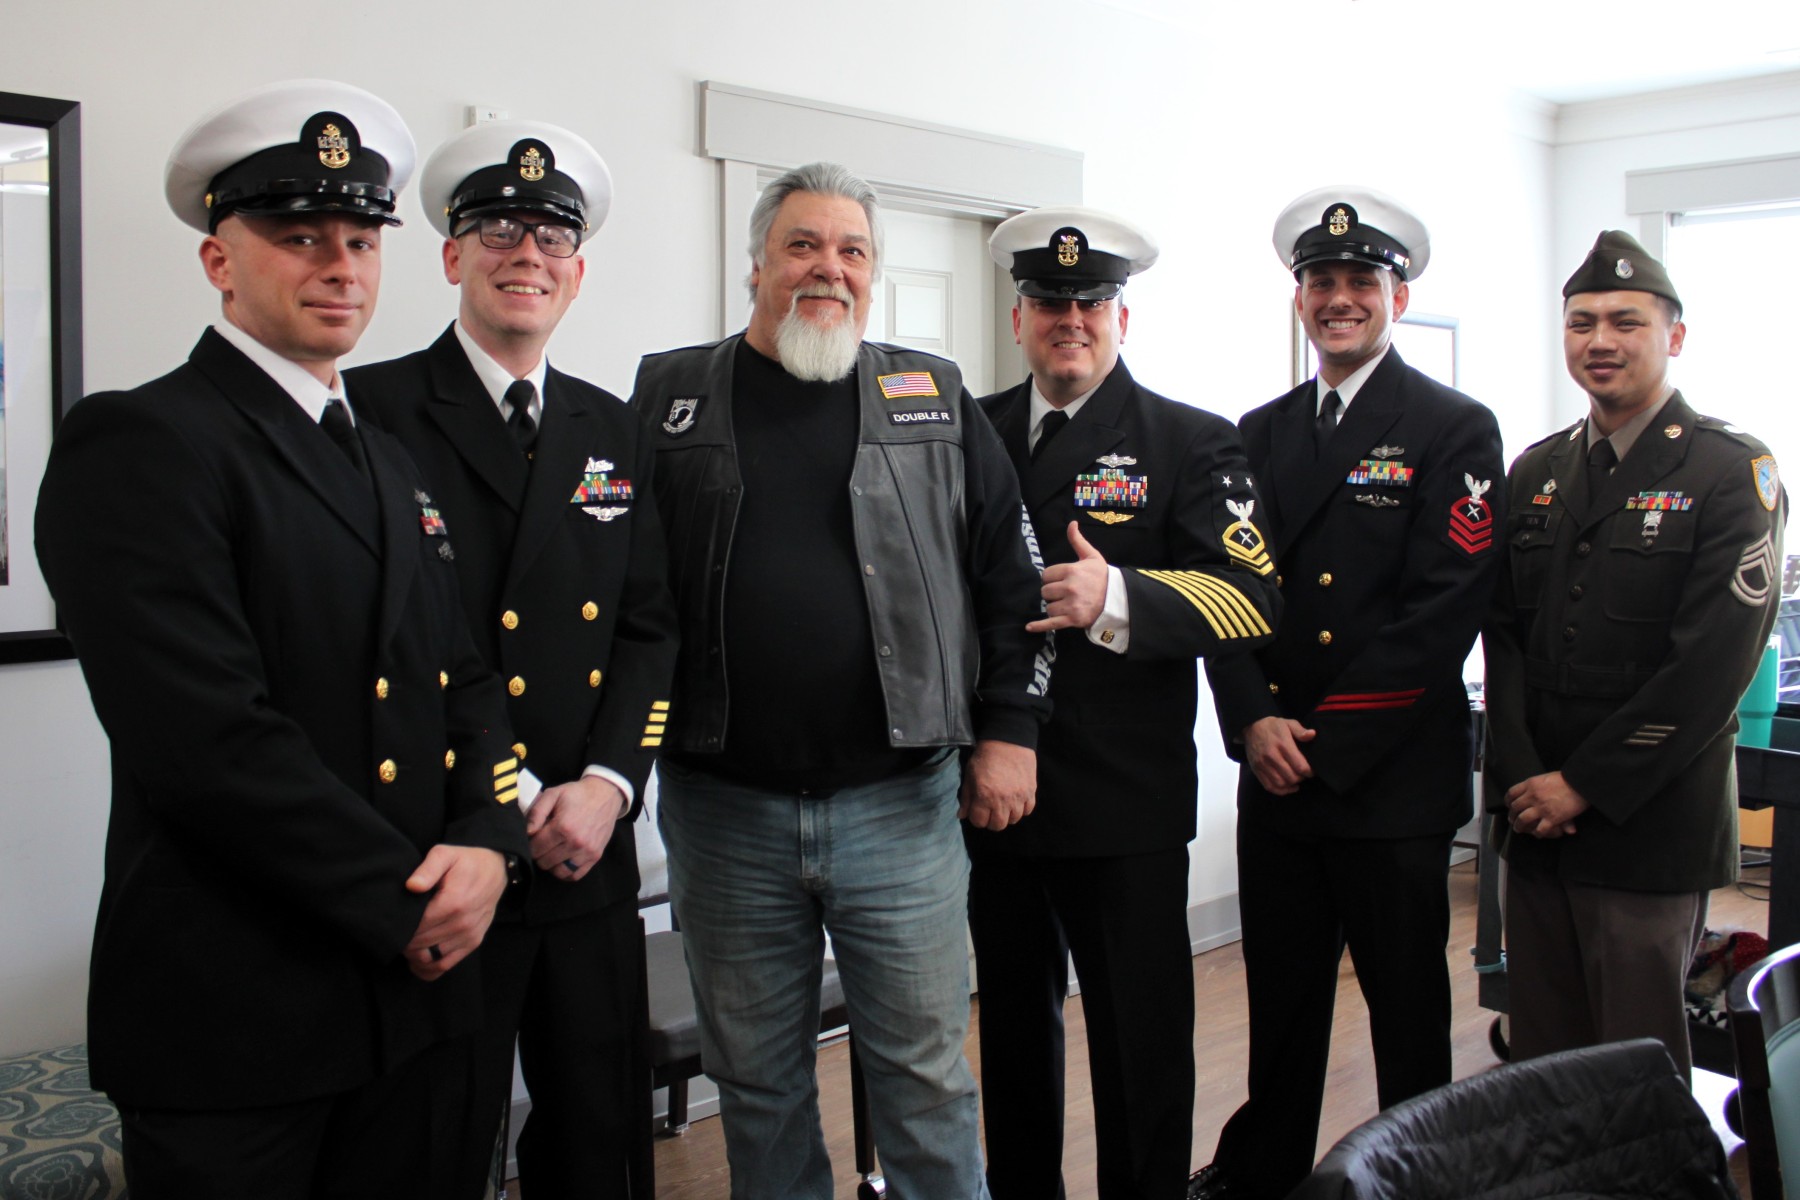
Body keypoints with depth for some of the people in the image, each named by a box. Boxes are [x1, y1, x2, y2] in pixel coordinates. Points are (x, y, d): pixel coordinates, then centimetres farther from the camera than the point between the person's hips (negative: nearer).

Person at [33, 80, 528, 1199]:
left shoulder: (390, 460, 15)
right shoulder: (138, 443, -11)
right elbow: (209, 737, -20)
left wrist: (483, 838, -6)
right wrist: (407, 906, -15)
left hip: (413, 1000, 7)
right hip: (232, 1016, -7)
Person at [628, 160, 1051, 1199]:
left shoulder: (938, 400, 6)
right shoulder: (671, 395, 5)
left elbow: (1012, 574, 7)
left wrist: (1010, 728, 1)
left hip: (902, 802, 0)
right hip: (724, 810, 1)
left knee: (925, 1065, 9)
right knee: (757, 1076, 15)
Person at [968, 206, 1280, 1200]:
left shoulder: (1192, 443, -2)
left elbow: (1250, 597, -13)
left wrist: (1115, 597, -30)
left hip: (1126, 804, -4)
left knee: (1139, 1040, 6)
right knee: (1013, 1024, 18)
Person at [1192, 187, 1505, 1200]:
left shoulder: (1456, 432, -5)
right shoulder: (1261, 433, 11)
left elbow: (1442, 612, -13)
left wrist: (1324, 739, -15)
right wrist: (1253, 721, -9)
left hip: (1393, 779, -4)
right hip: (1276, 775, 4)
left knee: (1407, 1005, 9)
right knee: (1281, 993, 15)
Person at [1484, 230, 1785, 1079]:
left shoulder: (1731, 473, -6)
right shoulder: (1535, 474, 12)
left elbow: (1712, 666, -13)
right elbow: (1502, 633, 7)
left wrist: (1584, 784, -13)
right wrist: (1518, 777, -6)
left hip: (1649, 825, -5)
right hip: (1536, 819, 5)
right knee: (1540, 1054, 12)